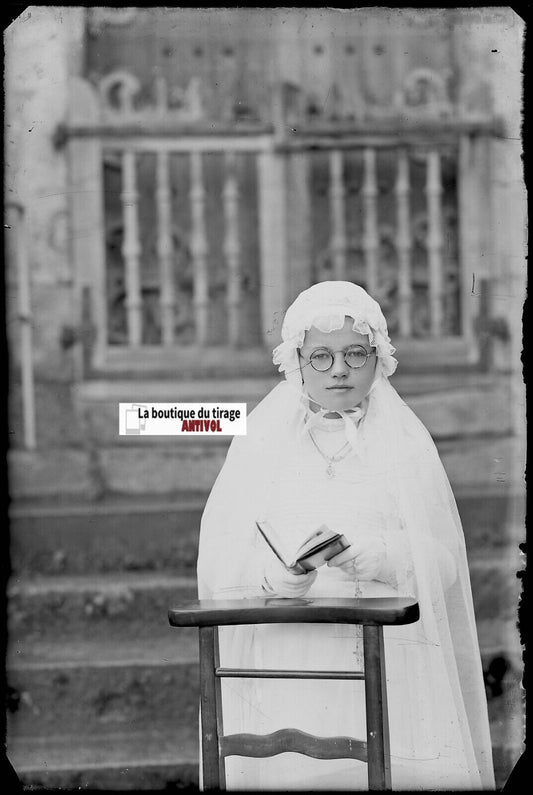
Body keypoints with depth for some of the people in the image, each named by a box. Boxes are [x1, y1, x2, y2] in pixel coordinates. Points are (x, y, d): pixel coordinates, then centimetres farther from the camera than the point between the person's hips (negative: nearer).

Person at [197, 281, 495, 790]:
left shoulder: (406, 443, 9)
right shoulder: (261, 444, 9)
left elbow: (441, 563, 2)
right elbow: (219, 566, 2)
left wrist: (380, 558, -17)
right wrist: (277, 576, -18)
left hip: (392, 666, 0)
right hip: (289, 667, 0)